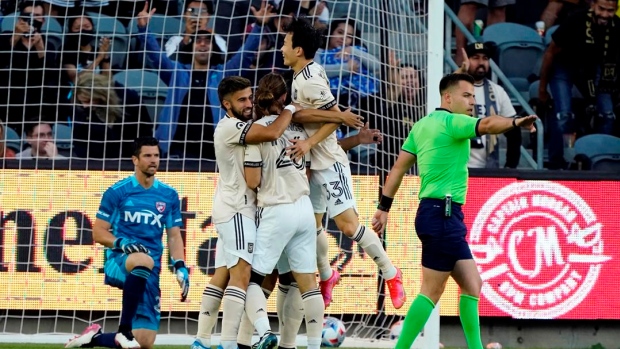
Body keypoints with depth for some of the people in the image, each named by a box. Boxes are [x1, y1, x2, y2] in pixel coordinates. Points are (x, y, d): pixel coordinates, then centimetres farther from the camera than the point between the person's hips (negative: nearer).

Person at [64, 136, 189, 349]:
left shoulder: (169, 196, 11)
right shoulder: (117, 192, 0)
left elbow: (174, 236, 15)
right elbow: (98, 233, 0)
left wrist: (180, 267, -1)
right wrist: (120, 242, -19)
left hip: (149, 274, 4)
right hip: (118, 261, -4)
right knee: (144, 260, -43)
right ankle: (124, 330, -35)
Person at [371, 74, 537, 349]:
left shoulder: (423, 125, 17)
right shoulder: (450, 122, -9)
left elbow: (399, 167, 16)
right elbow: (487, 125, -29)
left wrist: (384, 207, 16)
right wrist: (515, 122, -44)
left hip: (445, 215, 10)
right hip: (443, 214, -10)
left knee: (472, 284, 8)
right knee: (432, 291, -6)